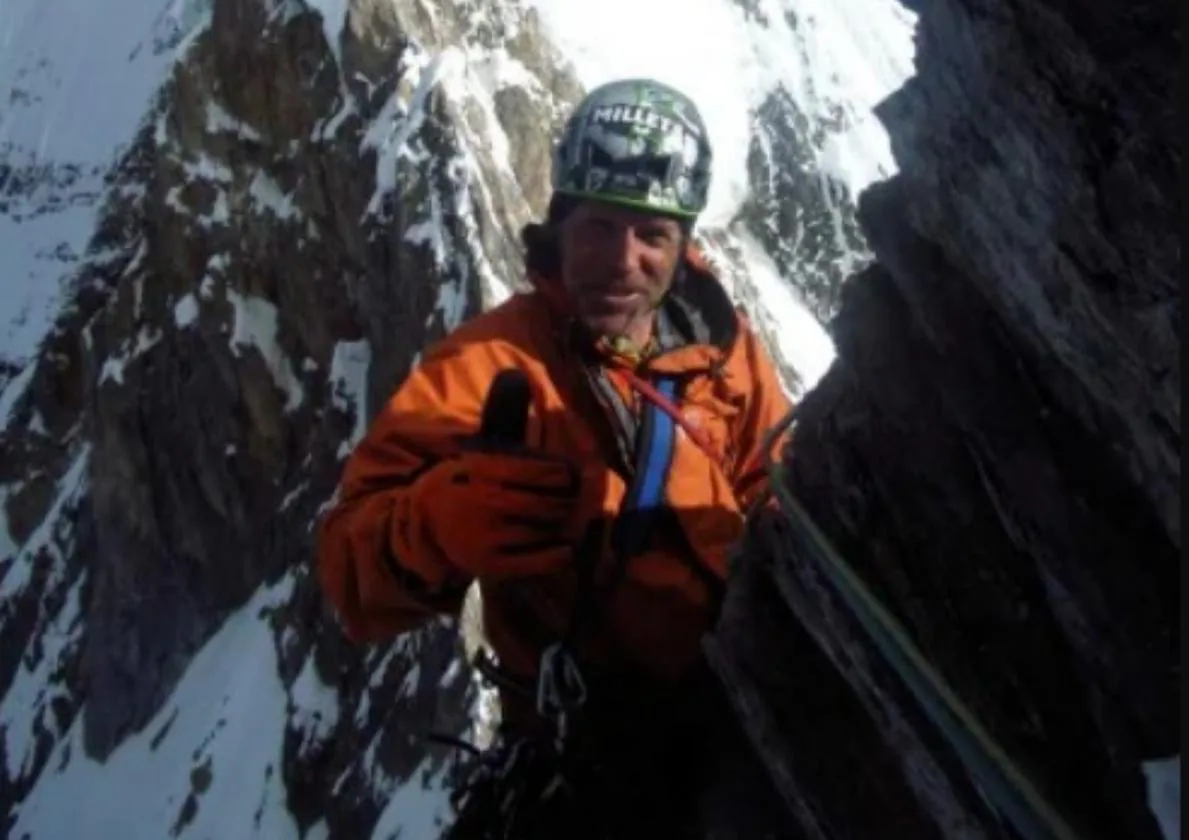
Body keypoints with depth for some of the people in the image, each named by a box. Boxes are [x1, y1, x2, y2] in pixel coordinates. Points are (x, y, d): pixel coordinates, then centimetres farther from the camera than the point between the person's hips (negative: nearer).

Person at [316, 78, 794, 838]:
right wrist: (438, 526, -45)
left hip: (741, 710, 3)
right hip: (586, 759, -3)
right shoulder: (483, 367, -18)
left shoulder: (723, 347, -7)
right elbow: (355, 571, -23)